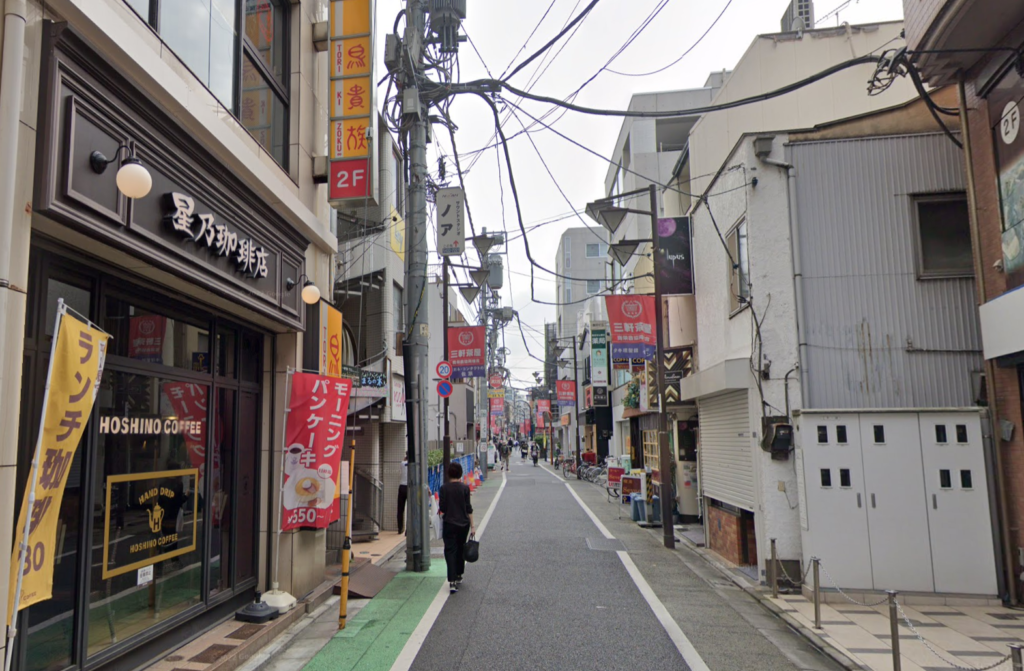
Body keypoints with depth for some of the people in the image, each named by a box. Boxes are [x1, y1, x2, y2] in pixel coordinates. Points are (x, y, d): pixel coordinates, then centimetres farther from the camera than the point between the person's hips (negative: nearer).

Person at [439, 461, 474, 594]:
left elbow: (442, 508, -5)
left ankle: (452, 582, -11)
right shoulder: (465, 488, -7)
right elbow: (469, 508, -5)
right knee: (460, 550, 19)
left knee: (450, 551, 0)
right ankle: (458, 576, 33)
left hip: (449, 524, -1)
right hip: (463, 523, 2)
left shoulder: (444, 488, -8)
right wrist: (472, 525, 2)